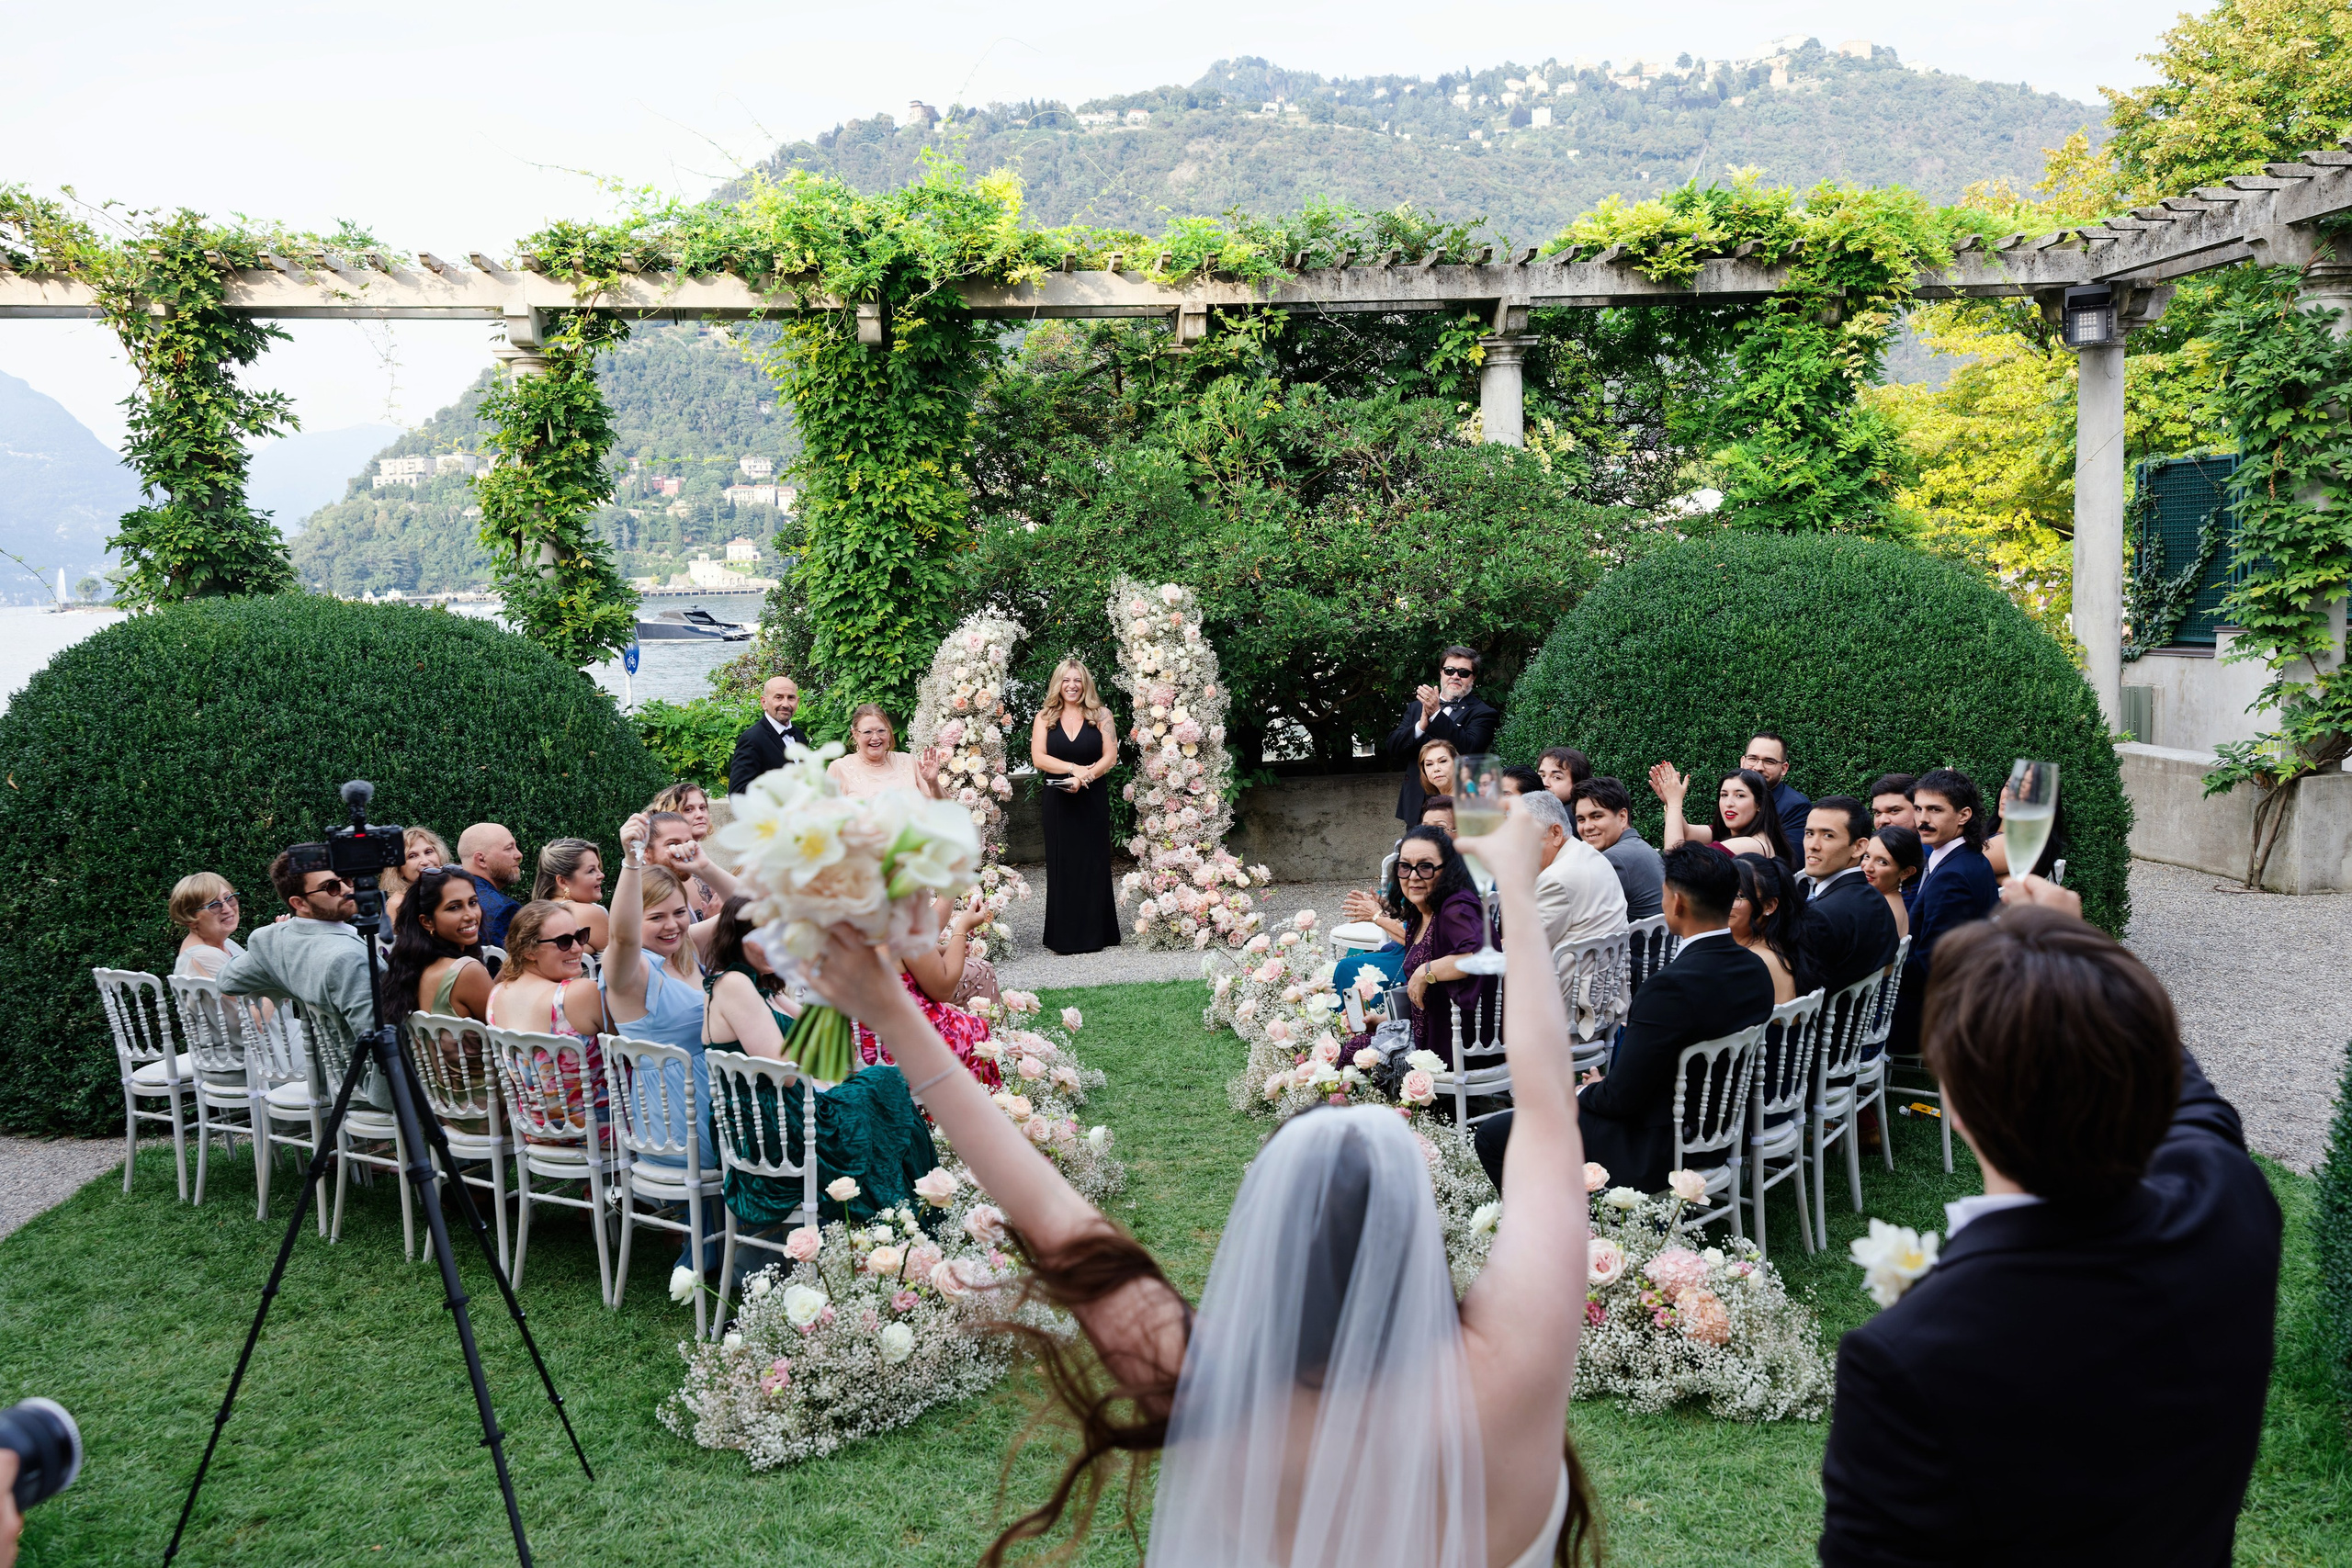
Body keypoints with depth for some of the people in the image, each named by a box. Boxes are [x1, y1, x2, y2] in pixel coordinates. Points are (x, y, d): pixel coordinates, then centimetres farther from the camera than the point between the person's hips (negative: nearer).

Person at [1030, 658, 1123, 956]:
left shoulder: (1100, 715, 3)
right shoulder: (1044, 718, 5)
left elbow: (1110, 756, -4)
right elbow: (1038, 758, -5)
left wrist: (1084, 778, -18)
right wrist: (1074, 768, -18)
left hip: (1092, 799, -1)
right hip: (1058, 801, 1)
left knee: (1093, 863, 2)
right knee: (1061, 864, 2)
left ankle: (1095, 933, 10)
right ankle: (1063, 936, 7)